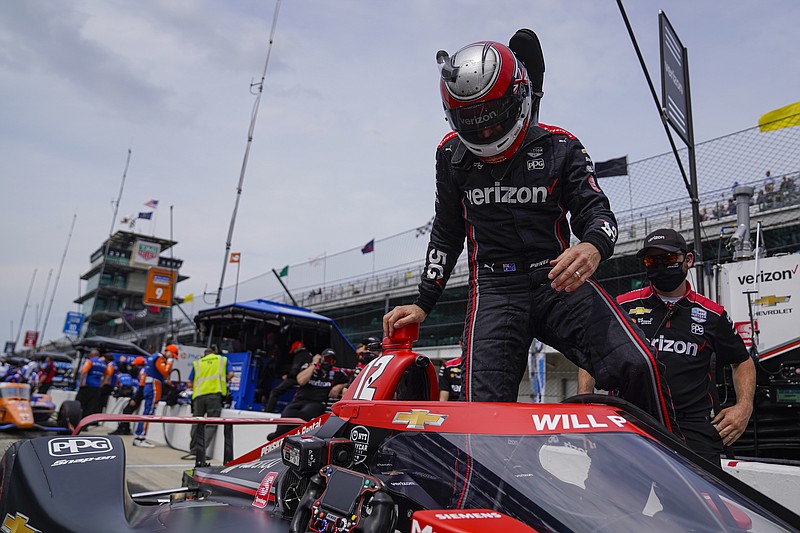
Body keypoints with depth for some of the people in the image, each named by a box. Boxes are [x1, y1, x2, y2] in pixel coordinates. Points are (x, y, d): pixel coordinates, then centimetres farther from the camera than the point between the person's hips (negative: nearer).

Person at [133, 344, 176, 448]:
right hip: (153, 388, -10)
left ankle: (139, 437, 11)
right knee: (148, 413, -10)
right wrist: (169, 362, -9)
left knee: (147, 412, 10)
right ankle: (139, 438, -12)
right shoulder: (159, 358, -11)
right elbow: (165, 372, -21)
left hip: (148, 387, 10)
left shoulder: (155, 357, 20)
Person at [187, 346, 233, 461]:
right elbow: (230, 374, 5)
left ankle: (194, 450, 14)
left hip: (199, 395, 2)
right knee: (211, 423, 0)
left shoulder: (197, 363, 21)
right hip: (215, 394, -2)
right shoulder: (223, 359, 19)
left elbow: (190, 383, 14)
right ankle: (202, 449, -11)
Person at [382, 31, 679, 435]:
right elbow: (446, 233, 17)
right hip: (494, 290, 1)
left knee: (636, 366, -20)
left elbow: (595, 209, 2)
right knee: (484, 409, -15)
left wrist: (594, 246, -25)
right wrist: (423, 304, 14)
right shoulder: (452, 153, 9)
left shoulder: (558, 146, 3)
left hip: (558, 280, 0)